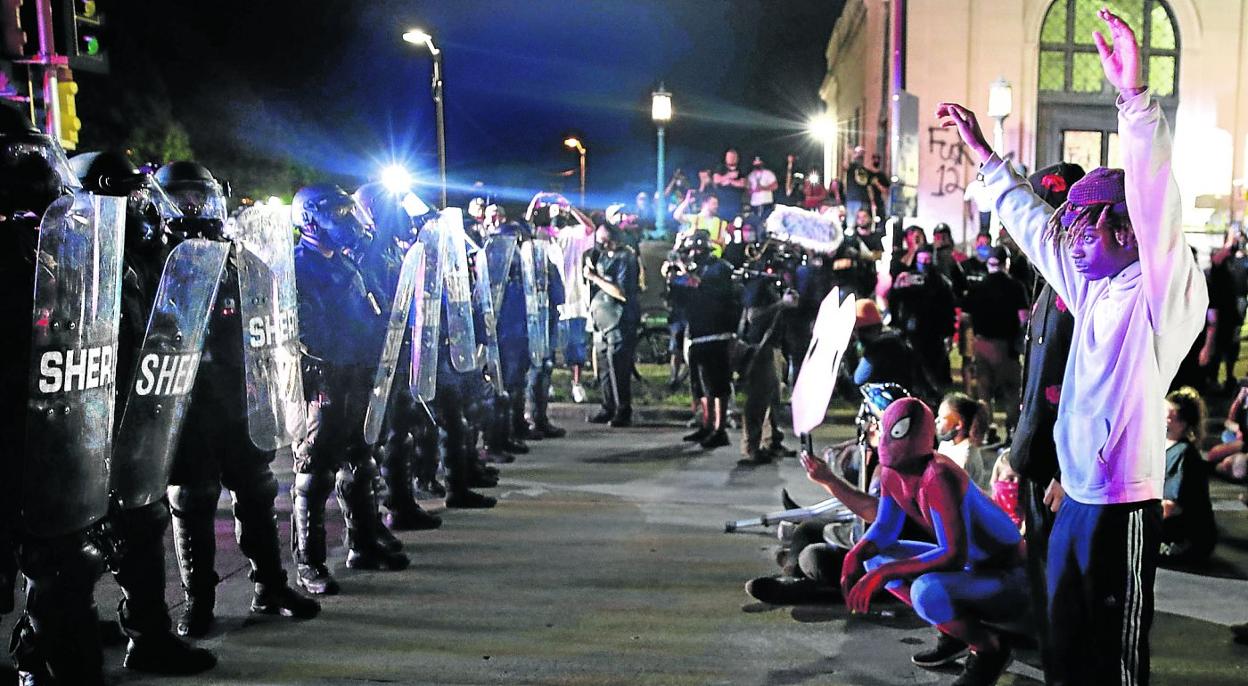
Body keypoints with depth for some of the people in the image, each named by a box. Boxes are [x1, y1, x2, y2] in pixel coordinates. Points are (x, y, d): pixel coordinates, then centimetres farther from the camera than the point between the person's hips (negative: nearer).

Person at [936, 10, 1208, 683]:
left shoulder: (1163, 293, -11)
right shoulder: (1094, 289, 11)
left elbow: (1157, 201, -28)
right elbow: (1033, 223, 23)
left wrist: (1135, 97, -37)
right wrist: (983, 152, 29)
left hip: (1123, 507, -8)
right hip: (1074, 498, 8)